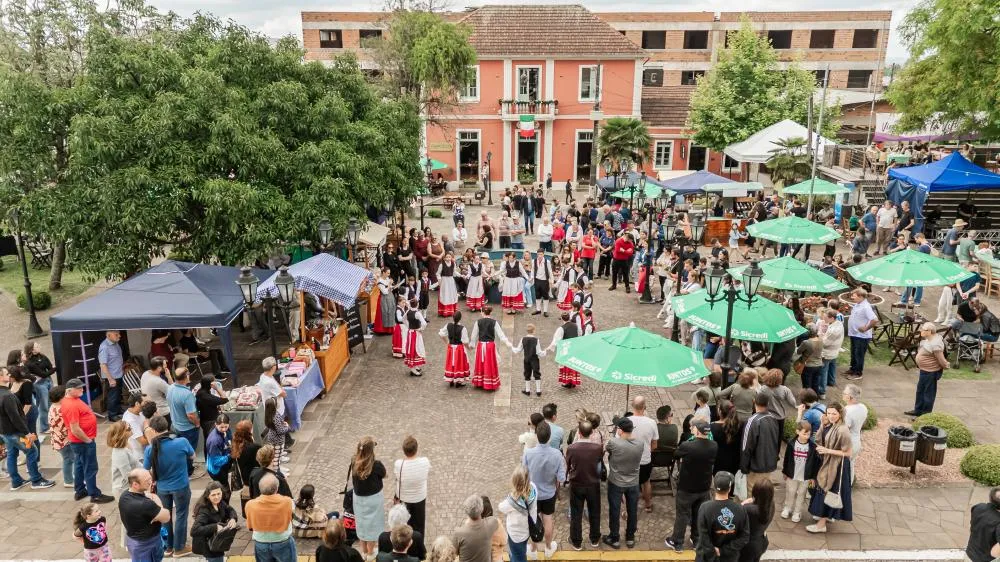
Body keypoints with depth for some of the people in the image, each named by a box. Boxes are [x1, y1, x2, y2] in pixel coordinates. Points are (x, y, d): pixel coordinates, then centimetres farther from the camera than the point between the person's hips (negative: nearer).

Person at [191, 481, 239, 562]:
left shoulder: (220, 503, -9)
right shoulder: (204, 511, -31)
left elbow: (230, 510, 6)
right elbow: (194, 530, -39)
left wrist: (232, 519, -16)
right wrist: (215, 527, -42)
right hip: (208, 546, -8)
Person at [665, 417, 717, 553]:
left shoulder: (687, 446, -29)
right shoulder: (714, 446, -14)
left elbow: (675, 456, -7)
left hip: (686, 487, -4)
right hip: (704, 487, 4)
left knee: (682, 515, 12)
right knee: (699, 514, 21)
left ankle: (677, 543, 25)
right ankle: (697, 540, 37)